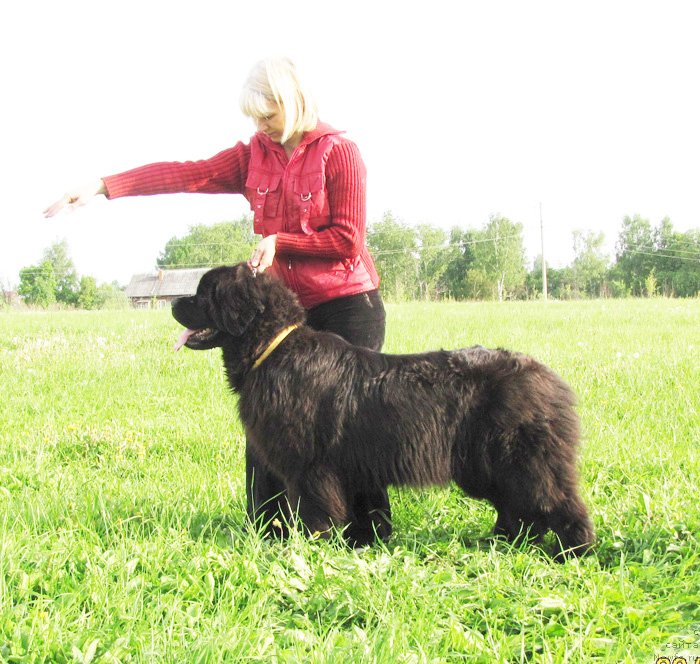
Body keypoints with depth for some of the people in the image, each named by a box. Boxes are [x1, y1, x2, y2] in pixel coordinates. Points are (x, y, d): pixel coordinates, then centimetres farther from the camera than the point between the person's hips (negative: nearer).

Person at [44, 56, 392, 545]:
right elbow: (186, 174, -2)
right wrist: (102, 188, -11)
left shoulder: (338, 152, -6)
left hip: (347, 305, -5)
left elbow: (348, 240, -10)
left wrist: (279, 241, -13)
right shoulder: (255, 156, 8)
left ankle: (371, 536, 8)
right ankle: (269, 532, 12)